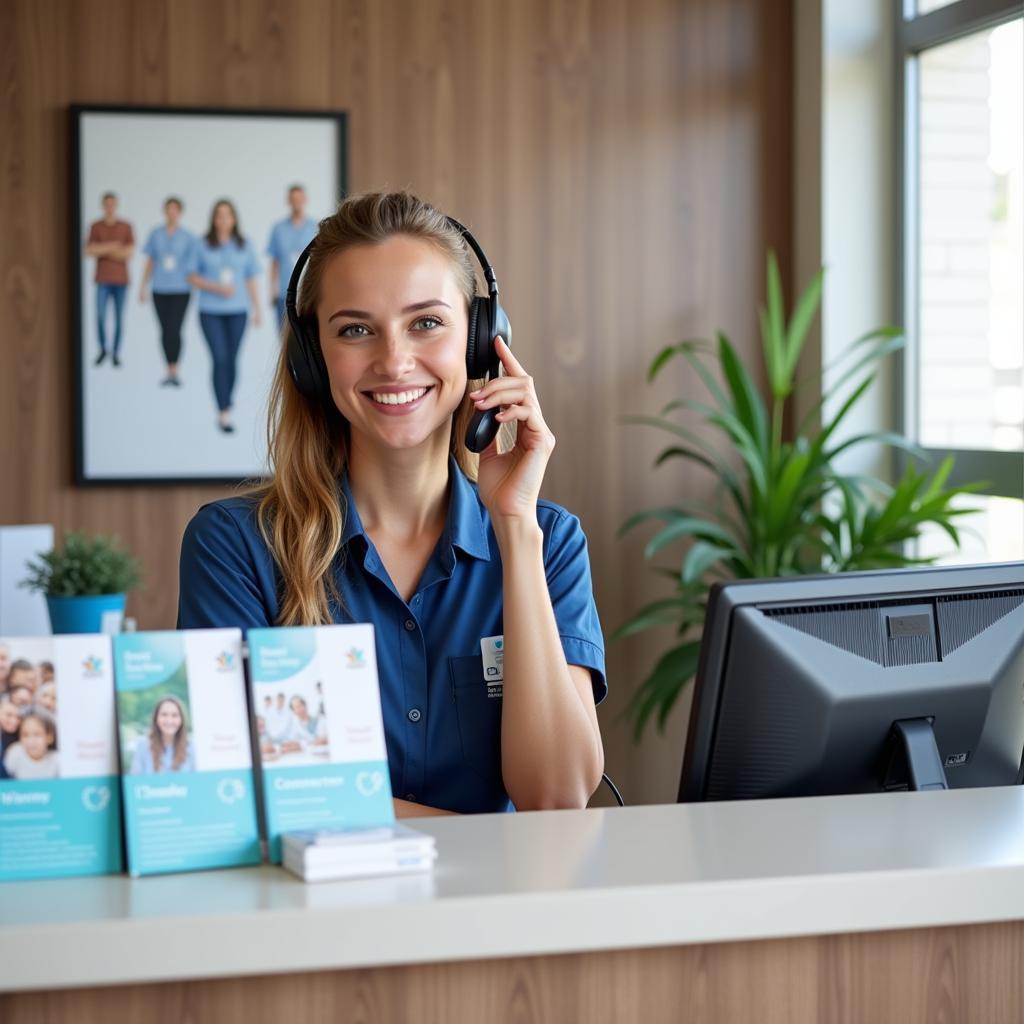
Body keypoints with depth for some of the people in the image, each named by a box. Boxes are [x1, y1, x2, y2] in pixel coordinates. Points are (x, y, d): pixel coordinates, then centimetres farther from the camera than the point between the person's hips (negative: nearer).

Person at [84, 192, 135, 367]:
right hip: (103, 280, 0)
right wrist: (111, 247, -18)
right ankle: (102, 350, 13)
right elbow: (89, 251, -8)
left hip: (121, 280, 0)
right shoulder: (95, 226, 2)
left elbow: (129, 253, -8)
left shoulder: (126, 227, 2)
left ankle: (116, 354, 11)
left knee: (118, 318, 1)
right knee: (100, 317, -7)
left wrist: (102, 250, -10)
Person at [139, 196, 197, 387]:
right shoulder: (156, 234, 7)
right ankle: (170, 372, 13)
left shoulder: (188, 236, 0)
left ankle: (174, 371, -7)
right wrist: (143, 287, 12)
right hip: (160, 290, 3)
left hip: (180, 289, -3)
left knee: (174, 330, -13)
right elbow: (150, 262, 13)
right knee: (165, 331, 5)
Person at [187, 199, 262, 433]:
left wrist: (257, 310, 9)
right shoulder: (202, 246, -1)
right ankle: (224, 413, -11)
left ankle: (225, 406, 22)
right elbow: (193, 277, 1)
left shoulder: (244, 246, 5)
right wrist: (217, 287, -13)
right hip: (210, 311, -2)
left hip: (237, 311, 2)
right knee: (220, 359, -10)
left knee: (232, 360, 5)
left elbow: (251, 280, 10)